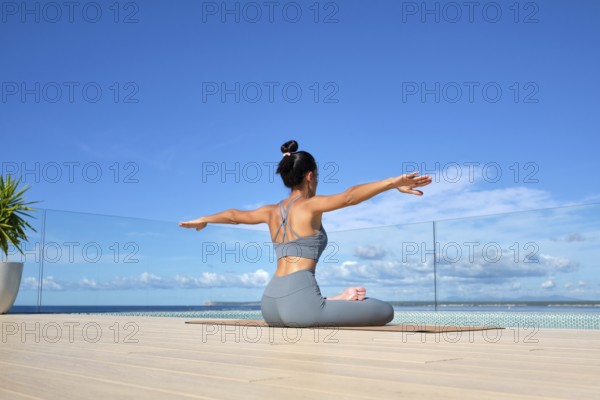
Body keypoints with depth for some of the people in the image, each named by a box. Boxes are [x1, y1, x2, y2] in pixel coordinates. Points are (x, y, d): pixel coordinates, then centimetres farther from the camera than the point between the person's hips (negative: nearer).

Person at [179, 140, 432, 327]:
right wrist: (393, 183, -31)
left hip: (270, 303, 7)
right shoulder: (310, 205, -1)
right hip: (299, 301, -6)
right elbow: (349, 196, -20)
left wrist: (201, 221, 53)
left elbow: (234, 215, 36)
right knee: (385, 311, -2)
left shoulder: (272, 211, 19)